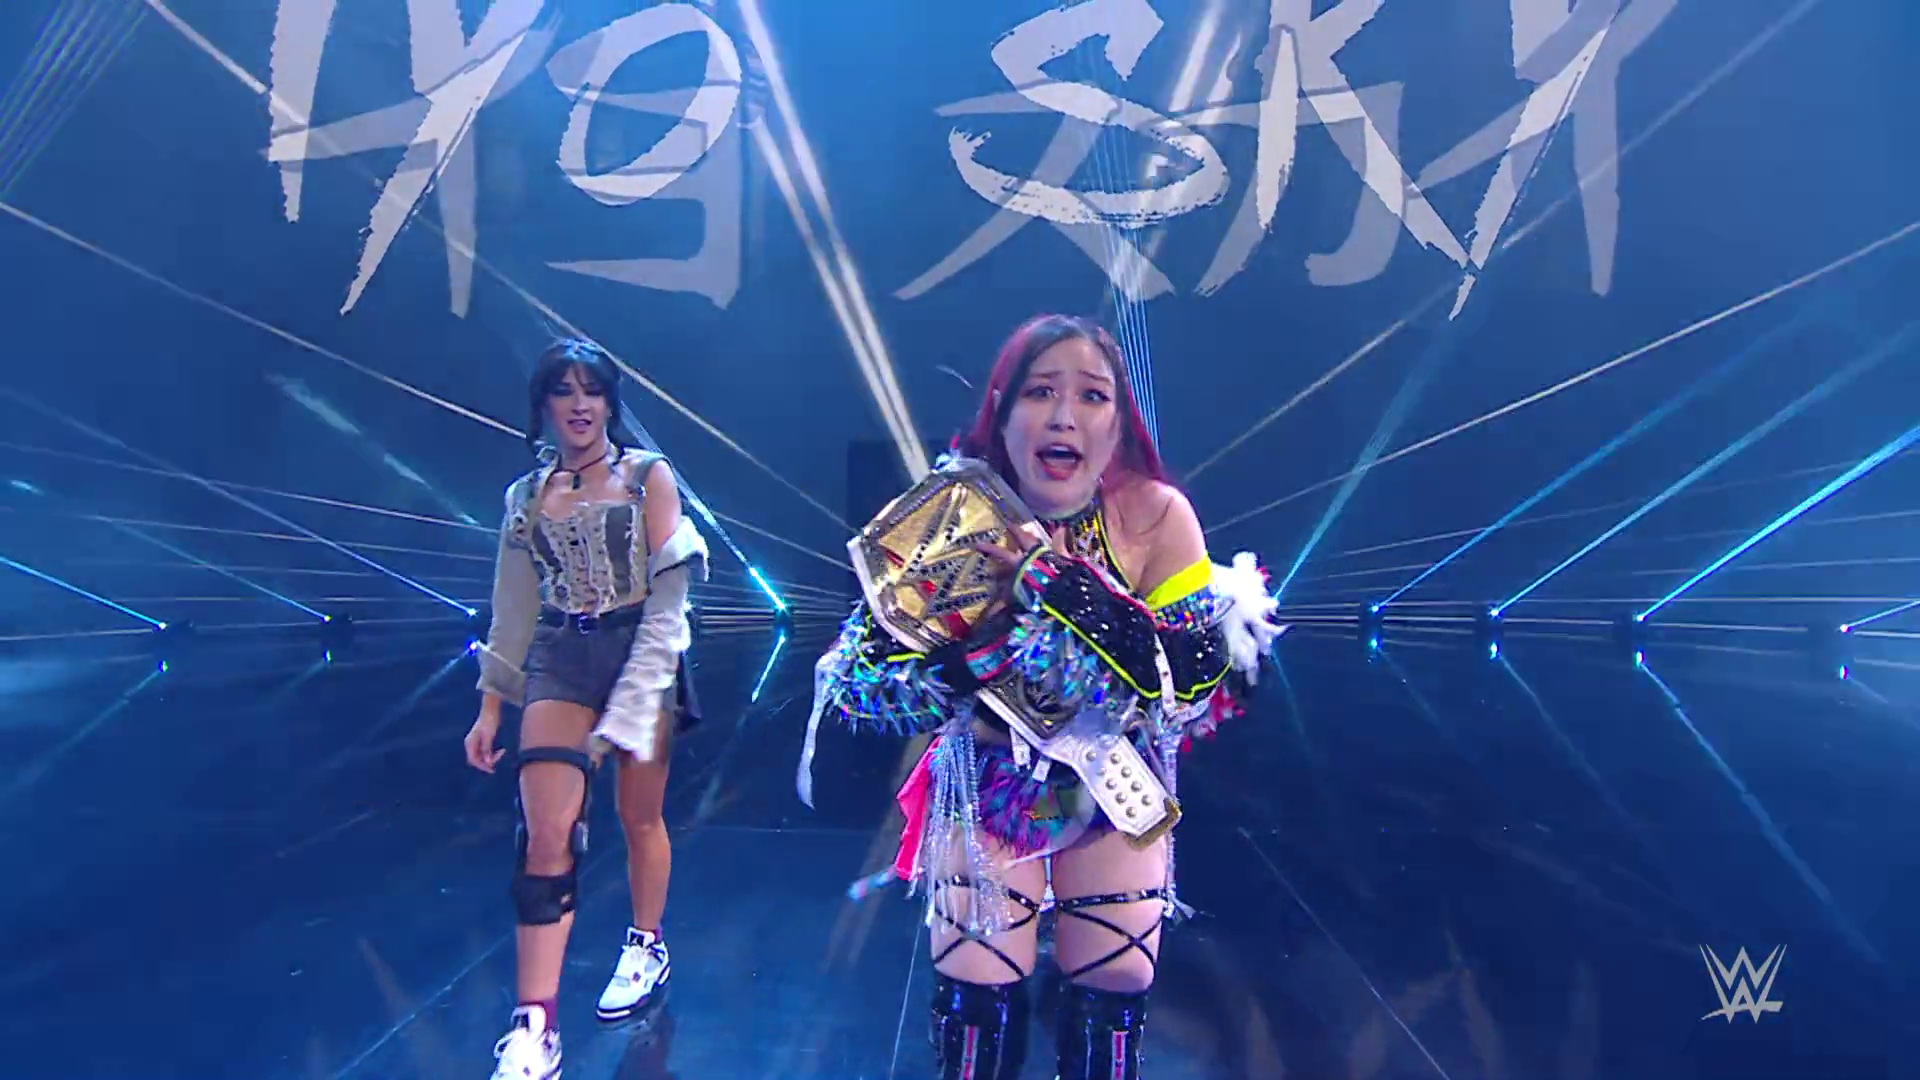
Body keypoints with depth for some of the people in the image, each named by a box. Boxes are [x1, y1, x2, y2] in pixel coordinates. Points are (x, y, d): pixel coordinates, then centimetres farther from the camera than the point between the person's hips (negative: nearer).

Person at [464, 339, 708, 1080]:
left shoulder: (647, 476, 1)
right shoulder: (526, 497, 10)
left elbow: (669, 585, -4)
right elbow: (514, 611, 14)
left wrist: (632, 702, -12)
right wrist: (491, 707, 12)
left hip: (640, 649, -2)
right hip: (560, 659, 2)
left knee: (639, 816, 8)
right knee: (546, 832, -10)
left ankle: (647, 948, 34)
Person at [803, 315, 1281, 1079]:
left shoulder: (1156, 516, -19)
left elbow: (1202, 678, -25)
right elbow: (861, 678, -16)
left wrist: (1059, 585, -33)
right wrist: (976, 649, -33)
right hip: (986, 783, 0)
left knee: (1114, 994, 8)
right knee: (975, 994, 2)